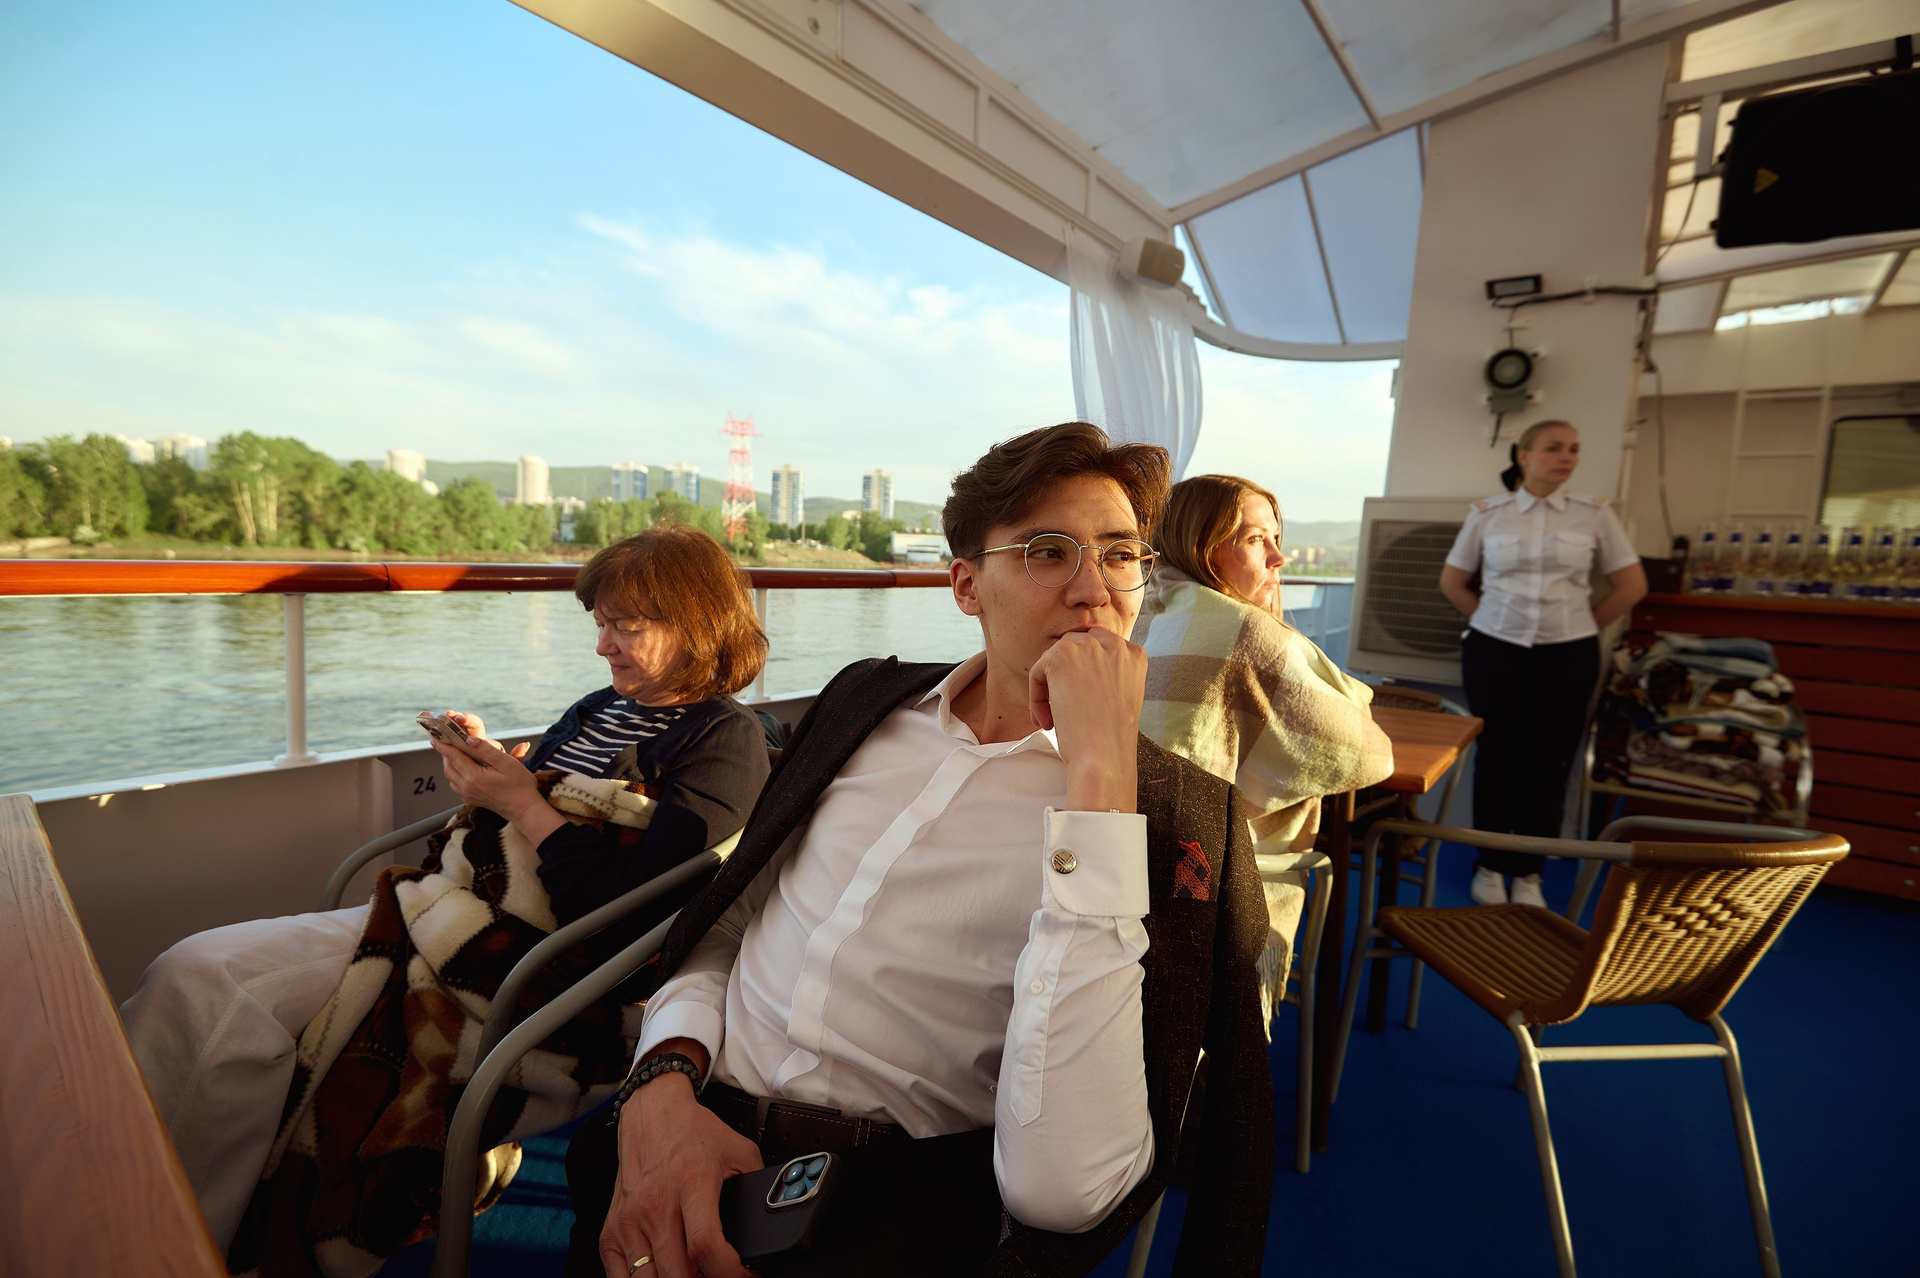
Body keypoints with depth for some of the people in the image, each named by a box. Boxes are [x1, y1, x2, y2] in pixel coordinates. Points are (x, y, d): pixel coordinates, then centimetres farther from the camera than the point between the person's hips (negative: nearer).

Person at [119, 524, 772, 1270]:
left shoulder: (726, 739, -12)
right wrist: (487, 766, 1)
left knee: (210, 998, -12)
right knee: (194, 974, -4)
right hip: (445, 915, 8)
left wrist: (523, 804, -14)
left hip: (530, 972, -8)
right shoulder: (600, 709, 14)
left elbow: (628, 913, -19)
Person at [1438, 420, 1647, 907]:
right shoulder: (1487, 514, 2)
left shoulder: (1594, 513, 2)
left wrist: (1585, 627, 8)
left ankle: (1529, 875, 17)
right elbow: (1452, 582, 10)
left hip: (1567, 654, 1)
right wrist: (1493, 620, 6)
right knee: (1496, 756, 3)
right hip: (1495, 649, 0)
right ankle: (1490, 867, 17)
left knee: (1549, 763, 4)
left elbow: (1632, 585, 7)